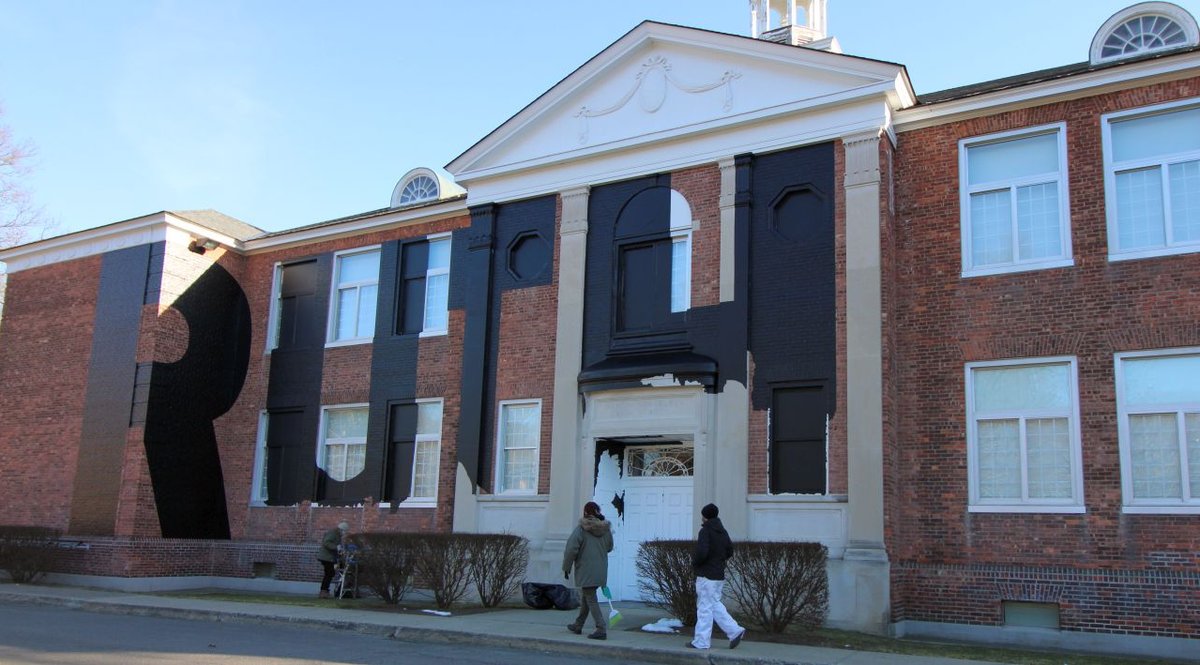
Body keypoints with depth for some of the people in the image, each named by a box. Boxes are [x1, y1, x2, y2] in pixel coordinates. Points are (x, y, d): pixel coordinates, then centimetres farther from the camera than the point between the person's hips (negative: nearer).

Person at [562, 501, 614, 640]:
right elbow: (609, 547, 17)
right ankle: (578, 625, 30)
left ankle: (601, 629, -12)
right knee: (585, 596, 20)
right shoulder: (605, 529, 4)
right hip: (601, 570, 6)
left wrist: (566, 568, -3)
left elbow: (571, 550, -14)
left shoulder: (581, 529, -13)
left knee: (591, 599, -3)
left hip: (586, 570, -6)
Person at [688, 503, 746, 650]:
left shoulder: (705, 531, -15)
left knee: (705, 608, -1)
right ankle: (735, 631, 11)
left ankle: (701, 642, 5)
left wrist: (694, 562, -8)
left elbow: (702, 552, -26)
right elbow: (730, 552, 18)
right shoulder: (723, 531, 10)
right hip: (719, 575, 8)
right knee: (715, 605, 18)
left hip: (706, 576, -8)